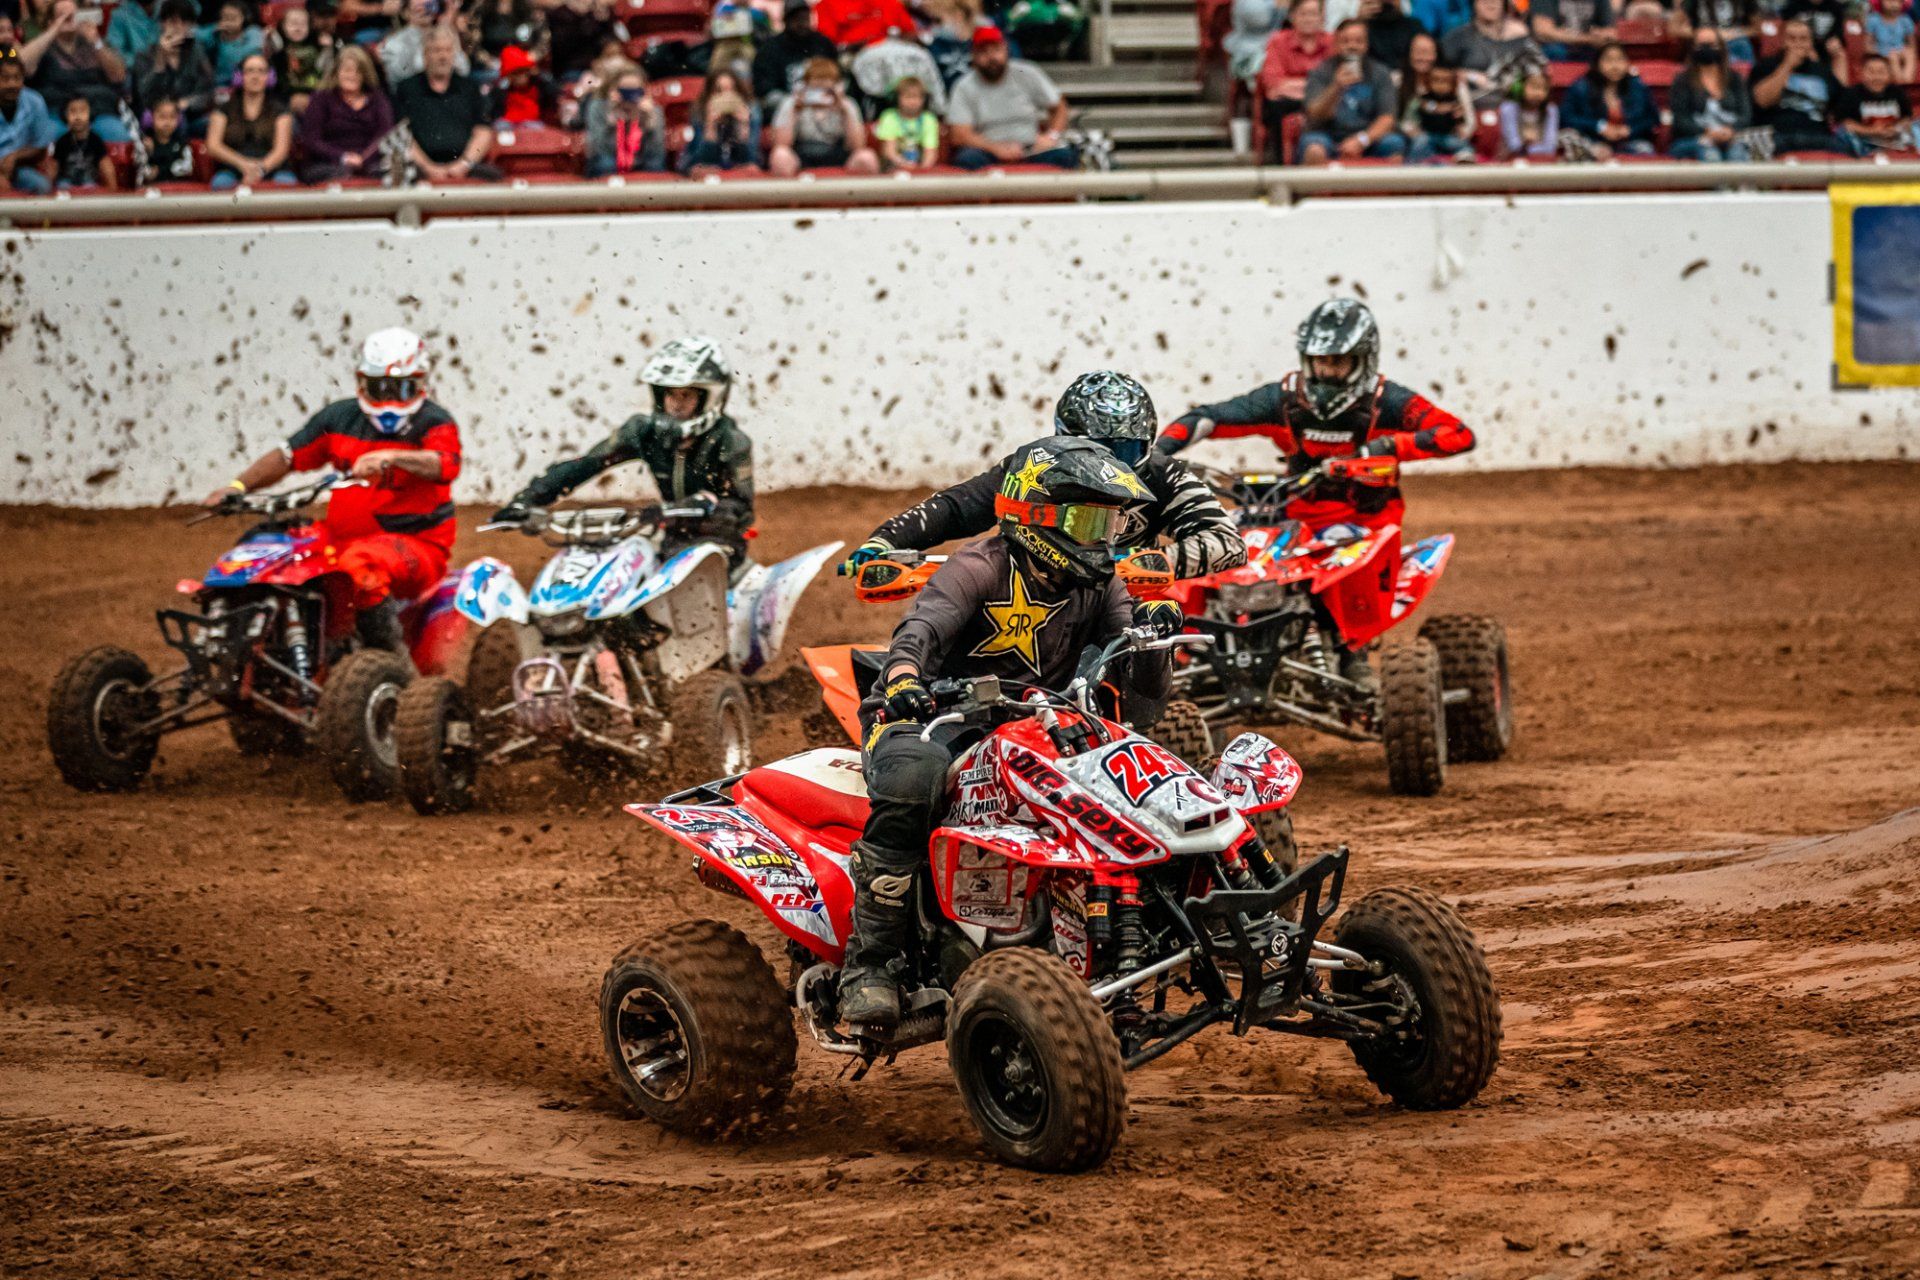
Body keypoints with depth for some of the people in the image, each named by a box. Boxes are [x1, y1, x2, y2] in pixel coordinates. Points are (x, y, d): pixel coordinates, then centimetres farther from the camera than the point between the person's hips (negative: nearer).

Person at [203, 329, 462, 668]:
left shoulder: (435, 423, -4)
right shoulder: (340, 418, 12)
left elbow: (445, 465, -25)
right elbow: (287, 456, 14)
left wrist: (391, 457, -42)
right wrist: (238, 486, -2)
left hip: (418, 546, -6)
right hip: (344, 542, 6)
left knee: (361, 562, -38)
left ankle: (394, 655, -31)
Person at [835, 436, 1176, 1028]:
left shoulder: (1098, 589, 10)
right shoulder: (980, 568, -8)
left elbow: (1140, 701, 4)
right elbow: (922, 628, -27)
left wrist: (1151, 633, -17)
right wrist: (903, 678, -51)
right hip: (931, 716, -6)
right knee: (911, 780, -40)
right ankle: (869, 965, -31)